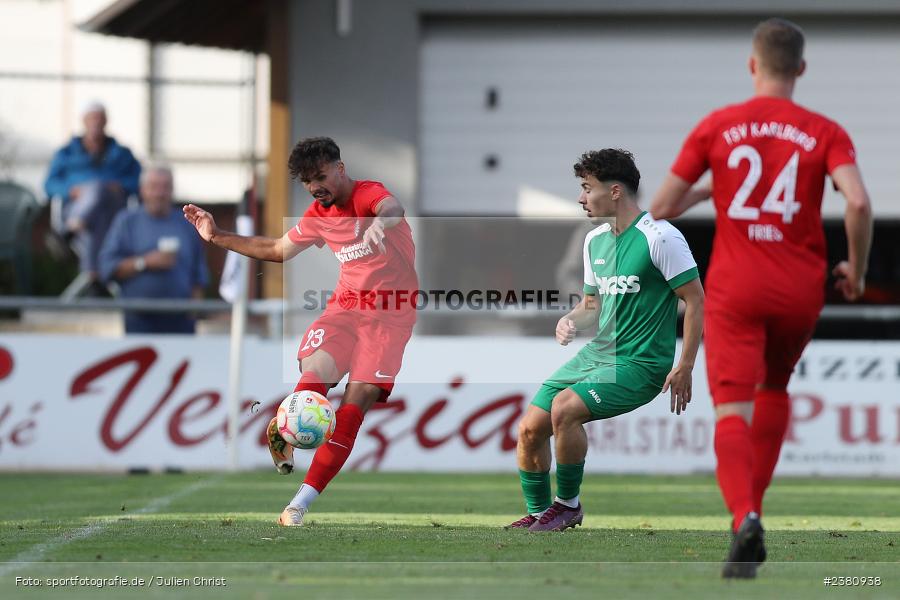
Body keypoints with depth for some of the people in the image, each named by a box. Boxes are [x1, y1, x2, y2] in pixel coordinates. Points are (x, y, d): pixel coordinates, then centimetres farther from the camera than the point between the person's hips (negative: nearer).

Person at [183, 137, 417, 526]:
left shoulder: (367, 194, -13)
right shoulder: (318, 216, 9)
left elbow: (393, 208, -38)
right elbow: (277, 249, 26)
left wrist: (379, 221, -64)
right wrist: (218, 237, 22)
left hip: (391, 313, -6)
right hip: (347, 304, 6)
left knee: (360, 398, -14)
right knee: (315, 370, -28)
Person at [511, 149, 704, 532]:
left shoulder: (659, 237, -13)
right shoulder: (594, 240, 11)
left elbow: (695, 300, -12)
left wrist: (684, 368, -16)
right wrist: (570, 322, 0)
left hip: (641, 364, -8)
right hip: (596, 353, 8)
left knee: (565, 407, -28)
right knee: (530, 428, -4)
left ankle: (568, 505, -9)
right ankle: (537, 515, 15)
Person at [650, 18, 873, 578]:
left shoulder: (717, 127, 2)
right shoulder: (826, 133, 1)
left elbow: (661, 209, 5)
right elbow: (859, 202, -15)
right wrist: (857, 269, 1)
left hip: (734, 287, -1)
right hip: (801, 290, 2)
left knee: (733, 411, -9)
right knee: (775, 389, 28)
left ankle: (745, 518, -34)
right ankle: (752, 507, 26)